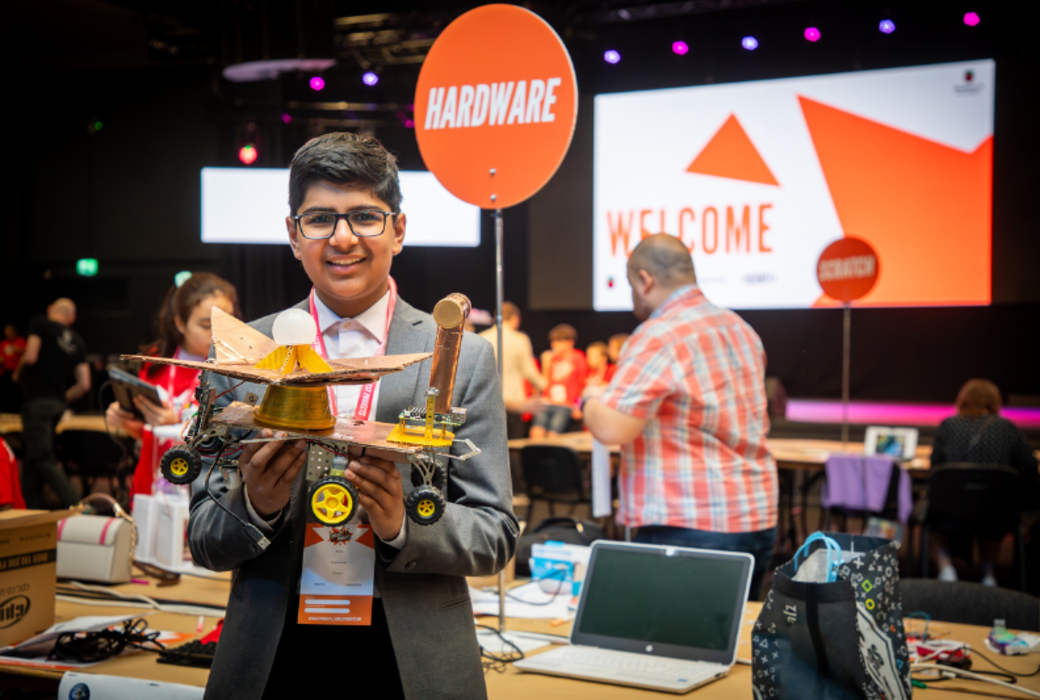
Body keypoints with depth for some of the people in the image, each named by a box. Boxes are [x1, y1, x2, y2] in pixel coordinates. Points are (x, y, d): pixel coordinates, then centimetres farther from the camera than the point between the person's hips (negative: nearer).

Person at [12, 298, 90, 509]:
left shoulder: (40, 324, -1)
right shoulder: (77, 342, 13)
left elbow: (30, 357, -13)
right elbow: (84, 384, 6)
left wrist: (18, 375, 6)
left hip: (37, 399, -7)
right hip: (57, 403, 7)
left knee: (42, 458, -10)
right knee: (33, 456, 16)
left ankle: (76, 505, -21)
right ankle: (32, 508, 18)